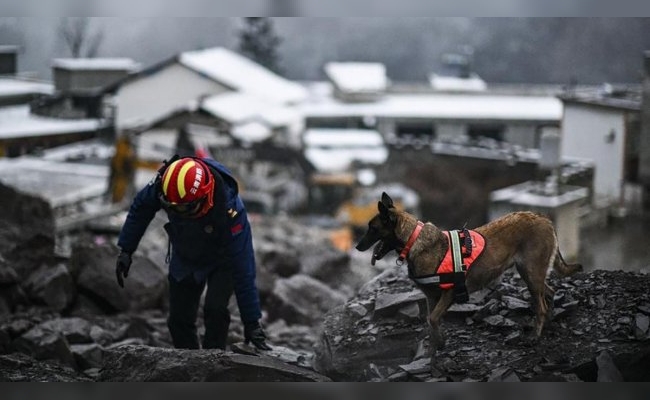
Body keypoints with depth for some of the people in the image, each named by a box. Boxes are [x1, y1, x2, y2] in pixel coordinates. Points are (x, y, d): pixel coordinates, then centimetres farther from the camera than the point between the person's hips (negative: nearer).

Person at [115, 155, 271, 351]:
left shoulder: (229, 208, -41)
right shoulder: (163, 183, -32)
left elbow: (243, 269, -36)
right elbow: (140, 208, -6)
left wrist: (252, 322, -34)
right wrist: (125, 250, -7)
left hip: (222, 259, -4)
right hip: (184, 258, 4)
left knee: (215, 310, -24)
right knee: (179, 319, 3)